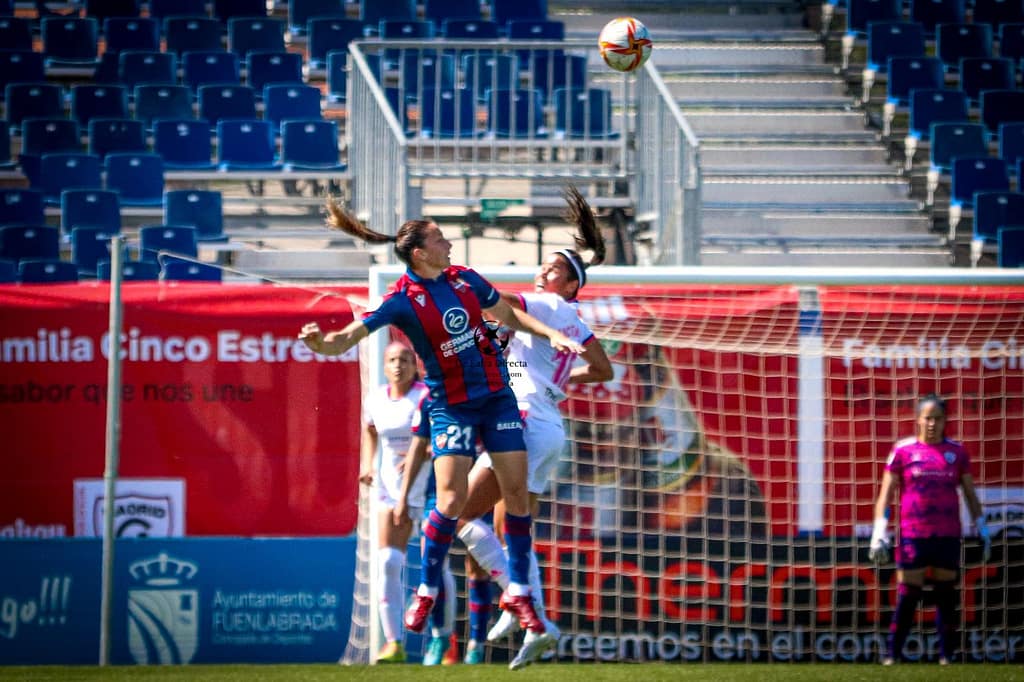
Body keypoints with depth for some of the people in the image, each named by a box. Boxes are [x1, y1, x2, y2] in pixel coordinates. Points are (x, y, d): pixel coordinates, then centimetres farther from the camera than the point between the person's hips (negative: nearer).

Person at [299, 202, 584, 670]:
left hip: (497, 397, 5)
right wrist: (320, 342, -42)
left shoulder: (465, 279, 2)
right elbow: (347, 340, -21)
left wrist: (552, 336, 9)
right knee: (452, 499, -15)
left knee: (516, 492, 1)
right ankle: (427, 592, 3)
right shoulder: (403, 300, -14)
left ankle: (519, 593, 13)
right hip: (451, 407, -5)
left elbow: (509, 315, 19)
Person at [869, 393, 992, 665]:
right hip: (912, 536, -2)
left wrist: (981, 527, 11)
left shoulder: (957, 451, 9)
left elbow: (970, 493, 16)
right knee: (907, 597, -4)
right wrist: (879, 532, -6)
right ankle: (891, 655, 3)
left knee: (946, 597, 5)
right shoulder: (903, 450, 2)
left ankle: (946, 656, 10)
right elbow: (885, 492, 2)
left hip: (948, 537, 2)